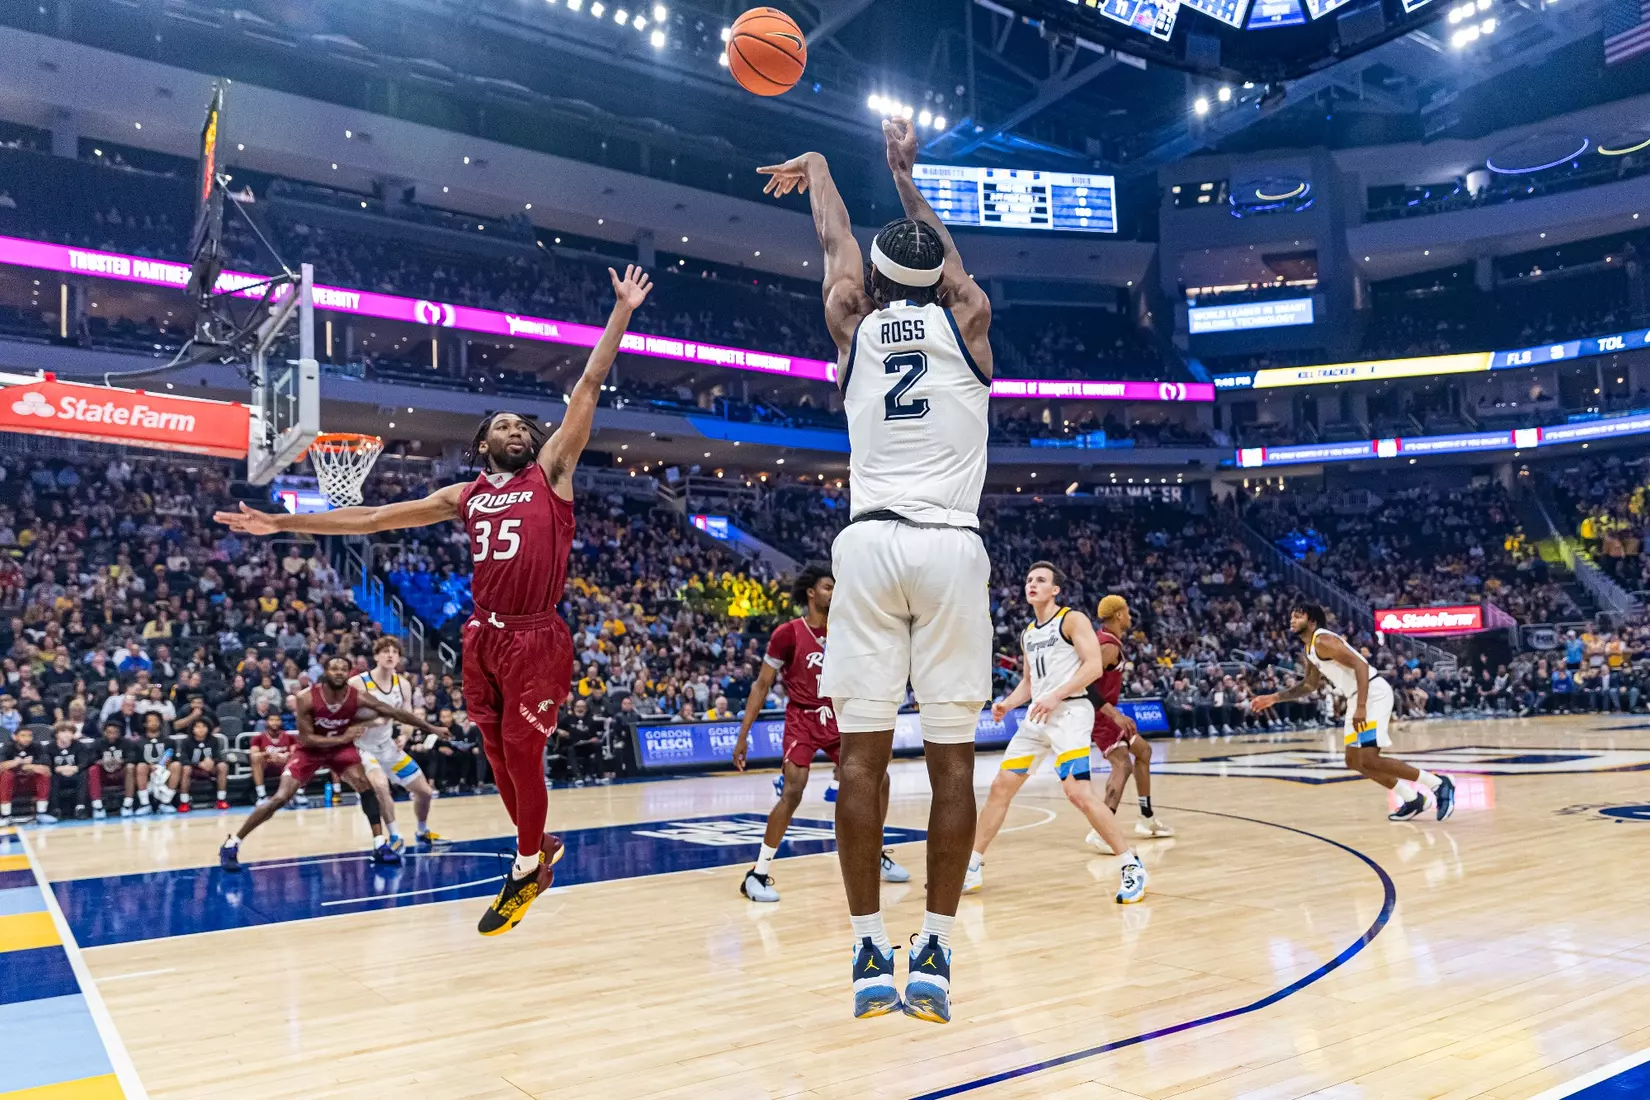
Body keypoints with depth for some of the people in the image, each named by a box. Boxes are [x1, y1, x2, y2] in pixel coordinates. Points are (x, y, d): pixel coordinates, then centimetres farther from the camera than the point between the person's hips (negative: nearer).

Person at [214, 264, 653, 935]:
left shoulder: (550, 472, 4)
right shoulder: (463, 497, 14)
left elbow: (589, 385, 0)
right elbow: (371, 518, 14)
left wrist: (622, 311, -1)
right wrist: (283, 523, 11)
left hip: (536, 639, -4)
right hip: (482, 637, 5)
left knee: (521, 756, 0)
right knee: (499, 756, 12)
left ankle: (526, 869, 20)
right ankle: (539, 847, 33)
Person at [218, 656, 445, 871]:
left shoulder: (357, 697, -24)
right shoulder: (307, 698, -28)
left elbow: (395, 713, -21)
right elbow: (306, 738, -22)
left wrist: (430, 728, -21)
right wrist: (342, 738, -33)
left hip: (341, 745, 2)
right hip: (310, 749, -2)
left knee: (364, 786, -16)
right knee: (279, 798, -9)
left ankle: (380, 845, -10)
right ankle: (231, 844, 6)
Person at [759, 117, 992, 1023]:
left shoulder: (854, 321, 13)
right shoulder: (967, 319, 11)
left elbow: (835, 240, 32)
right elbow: (942, 246, 32)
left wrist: (817, 169, 52)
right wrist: (903, 174, 48)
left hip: (871, 543, 1)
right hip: (953, 547, 0)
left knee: (862, 749, 2)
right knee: (951, 757, 3)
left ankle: (871, 956, 4)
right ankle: (934, 958, 5)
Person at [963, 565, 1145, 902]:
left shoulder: (1073, 620, -4)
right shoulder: (1028, 633, 18)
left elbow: (1094, 666, -14)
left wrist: (1055, 696, -22)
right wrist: (1007, 703, 6)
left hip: (1069, 712, -8)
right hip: (1036, 715, 8)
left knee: (1078, 793, -19)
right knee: (1000, 787, 5)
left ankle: (1131, 866, -6)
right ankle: (972, 868, 14)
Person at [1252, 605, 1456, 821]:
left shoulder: (1323, 641, -14)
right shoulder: (1310, 649, 16)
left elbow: (1360, 665, -24)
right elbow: (1309, 685, 30)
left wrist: (1361, 707, -30)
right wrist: (1274, 698, 24)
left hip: (1374, 693, -10)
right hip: (1357, 698, 10)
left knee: (1369, 760, -15)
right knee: (1354, 761, 12)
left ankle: (1439, 783, -3)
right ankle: (1412, 799, 20)